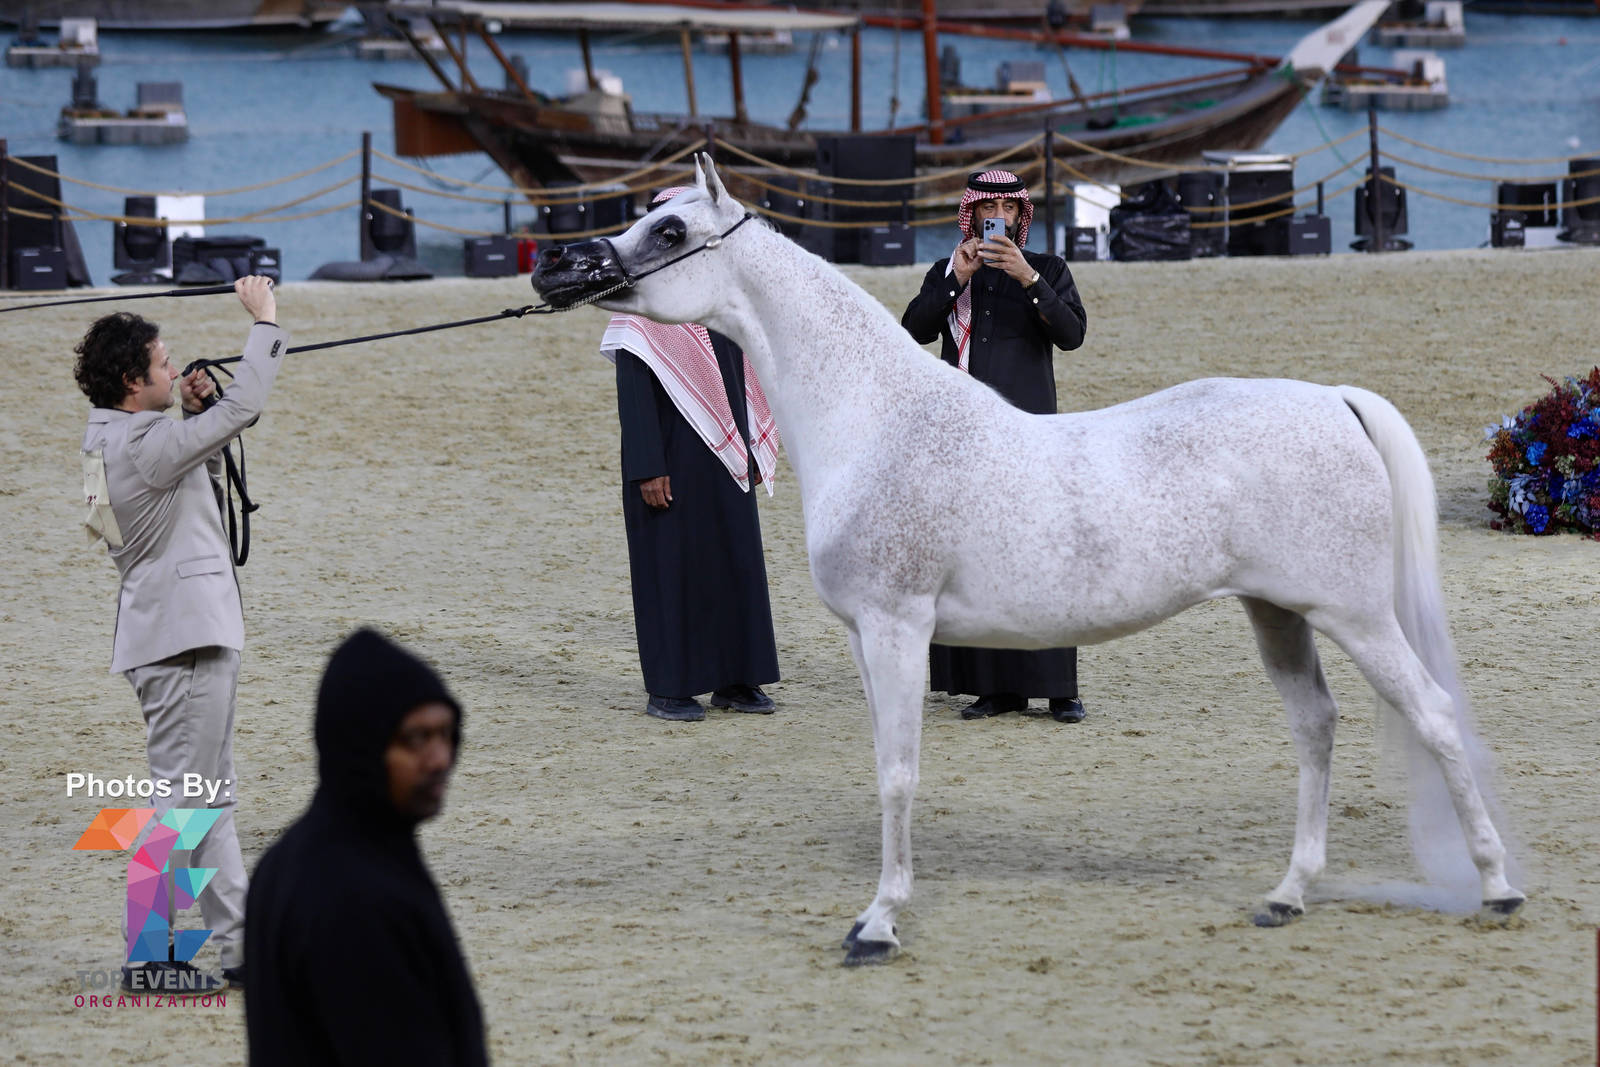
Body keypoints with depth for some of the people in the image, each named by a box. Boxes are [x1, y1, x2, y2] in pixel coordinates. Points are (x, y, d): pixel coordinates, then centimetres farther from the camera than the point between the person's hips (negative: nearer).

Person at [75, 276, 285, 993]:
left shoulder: (116, 439, 12)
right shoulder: (143, 443, -19)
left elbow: (196, 475, 25)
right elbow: (242, 409, -20)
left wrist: (197, 414, 9)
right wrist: (264, 321, -9)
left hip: (184, 632, 11)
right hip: (184, 638, -11)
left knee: (210, 796, 13)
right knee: (182, 798, -6)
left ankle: (241, 945, 17)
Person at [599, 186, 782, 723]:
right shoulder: (641, 310, -9)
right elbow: (634, 396, -12)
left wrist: (756, 452, 13)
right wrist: (648, 470, -17)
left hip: (724, 458, 7)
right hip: (672, 461, -7)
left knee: (737, 561, 8)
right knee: (672, 566, -1)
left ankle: (733, 679, 16)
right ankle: (667, 689, 5)